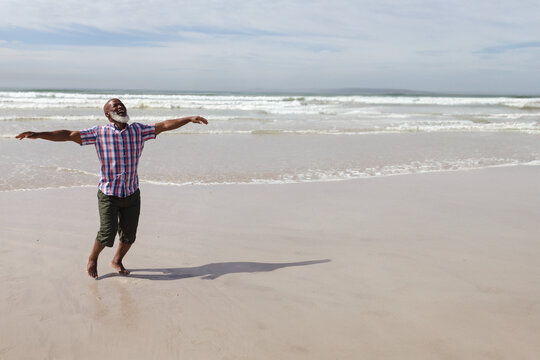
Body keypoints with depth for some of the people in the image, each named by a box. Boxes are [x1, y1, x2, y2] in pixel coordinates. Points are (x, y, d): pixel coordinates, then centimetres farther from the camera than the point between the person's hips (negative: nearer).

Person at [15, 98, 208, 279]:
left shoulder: (137, 130, 4)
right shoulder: (99, 132, -4)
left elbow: (164, 125, 3)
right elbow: (68, 135, -9)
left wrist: (189, 119, -3)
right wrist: (37, 134, -18)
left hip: (132, 193, 3)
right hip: (108, 193, -3)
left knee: (129, 235, 7)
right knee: (107, 233, -9)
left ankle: (117, 261, 35)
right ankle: (93, 259, 21)